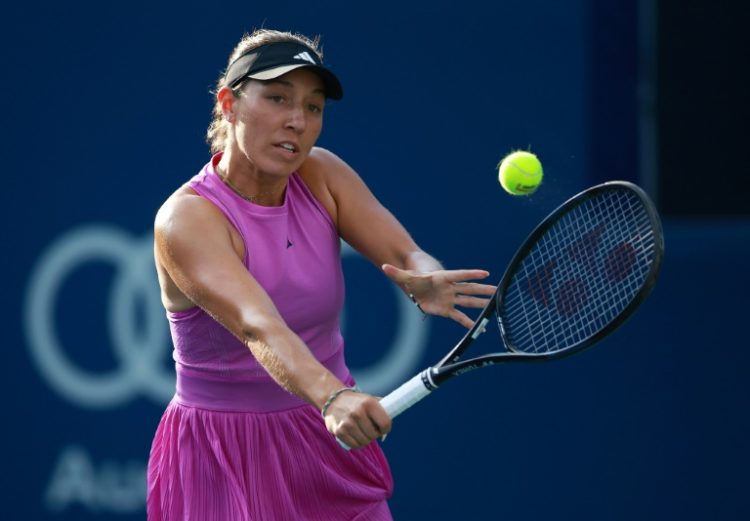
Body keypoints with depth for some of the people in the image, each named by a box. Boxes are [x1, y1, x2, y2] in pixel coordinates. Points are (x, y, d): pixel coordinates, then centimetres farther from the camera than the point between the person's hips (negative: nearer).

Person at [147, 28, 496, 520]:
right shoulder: (186, 219, -21)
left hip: (332, 447, 5)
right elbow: (258, 327, -37)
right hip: (226, 462, -5)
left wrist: (428, 280, -39)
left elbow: (406, 255, -15)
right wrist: (331, 398, -54)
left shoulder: (321, 175, -2)